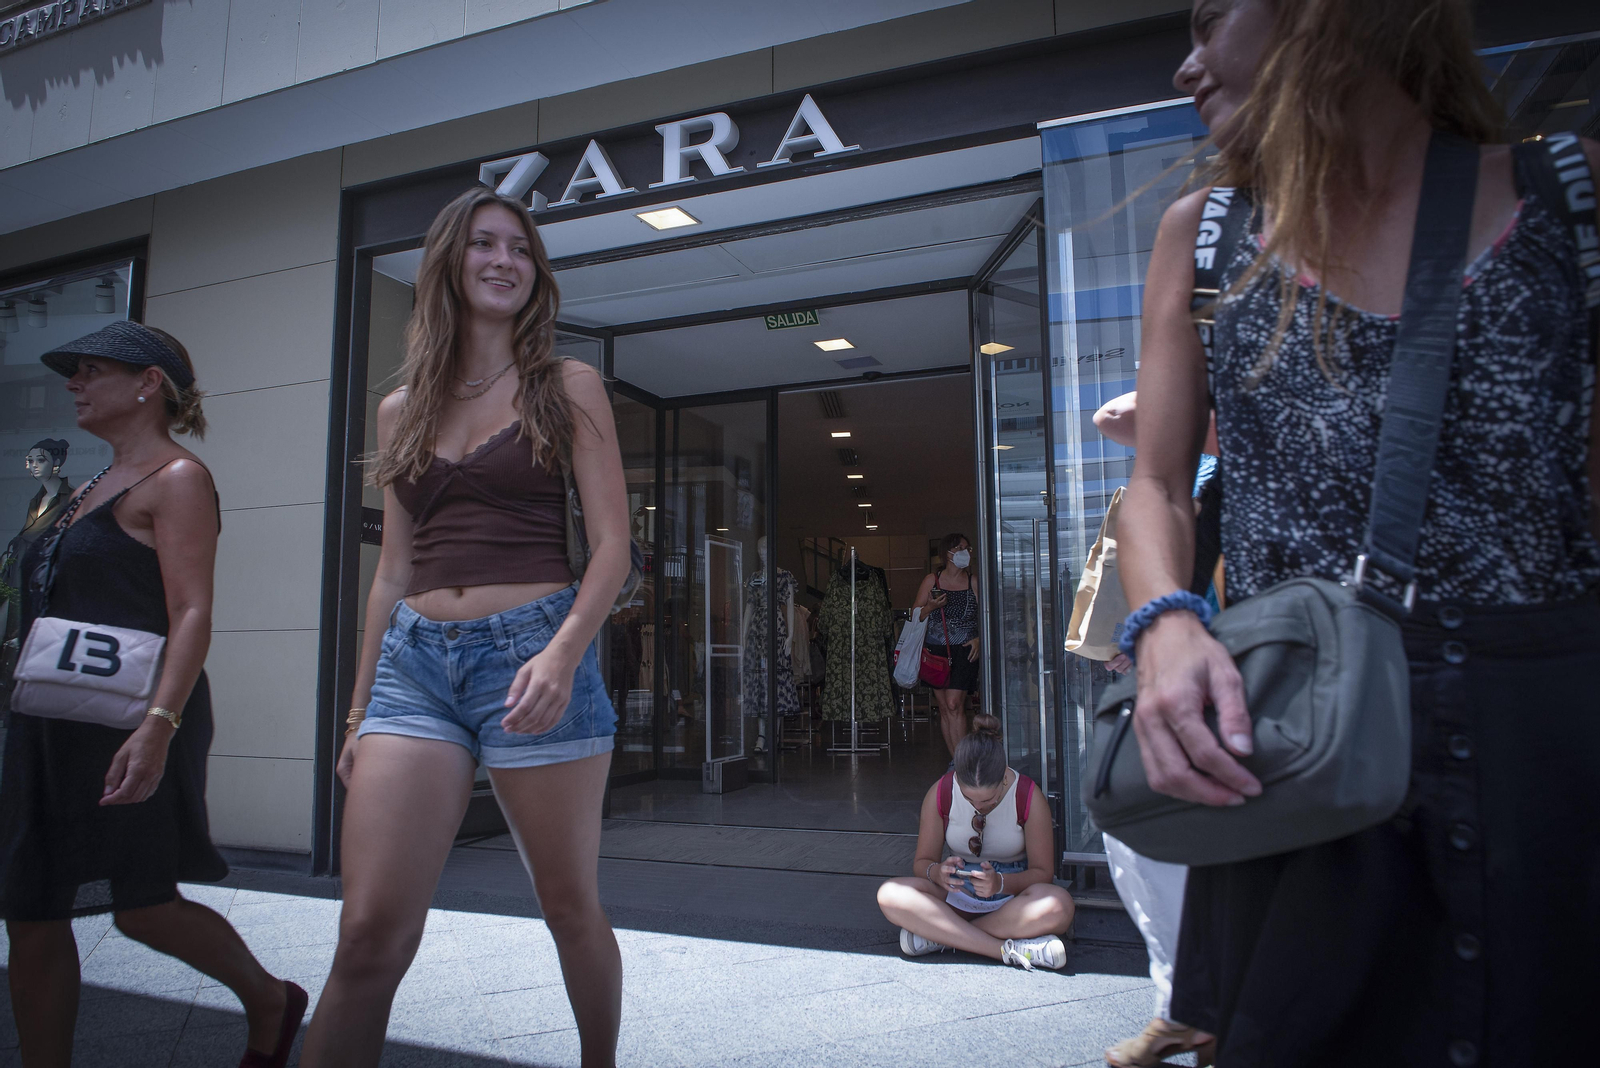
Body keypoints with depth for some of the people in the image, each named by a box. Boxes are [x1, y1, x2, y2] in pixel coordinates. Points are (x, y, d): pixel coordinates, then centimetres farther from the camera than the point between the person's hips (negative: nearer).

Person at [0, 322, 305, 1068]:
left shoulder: (175, 477, -8)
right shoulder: (92, 490, 19)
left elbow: (192, 615, -18)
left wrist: (159, 725, -29)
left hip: (132, 719, -9)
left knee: (141, 907, -1)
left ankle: (270, 1000, 23)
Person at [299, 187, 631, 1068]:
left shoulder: (568, 388, 6)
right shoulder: (402, 408, 16)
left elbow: (612, 544, -2)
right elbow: (394, 570, 17)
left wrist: (563, 651, -19)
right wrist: (361, 711, 16)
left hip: (533, 651, -3)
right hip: (413, 664, 3)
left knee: (569, 904, 8)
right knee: (369, 932, -5)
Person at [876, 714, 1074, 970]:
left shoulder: (1029, 796, -14)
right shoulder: (940, 794, -8)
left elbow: (1042, 871, -10)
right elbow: (922, 861, -1)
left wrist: (1000, 882, -29)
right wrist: (937, 872, -26)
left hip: (1013, 894, -1)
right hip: (958, 892, 1)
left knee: (1058, 905, -38)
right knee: (889, 895, -28)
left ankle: (940, 934, -26)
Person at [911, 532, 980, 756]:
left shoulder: (973, 582, 6)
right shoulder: (931, 581, 7)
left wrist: (978, 638, -6)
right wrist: (930, 607, -11)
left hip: (964, 650, -2)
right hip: (935, 649, 2)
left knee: (954, 704, -15)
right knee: (944, 707, 4)